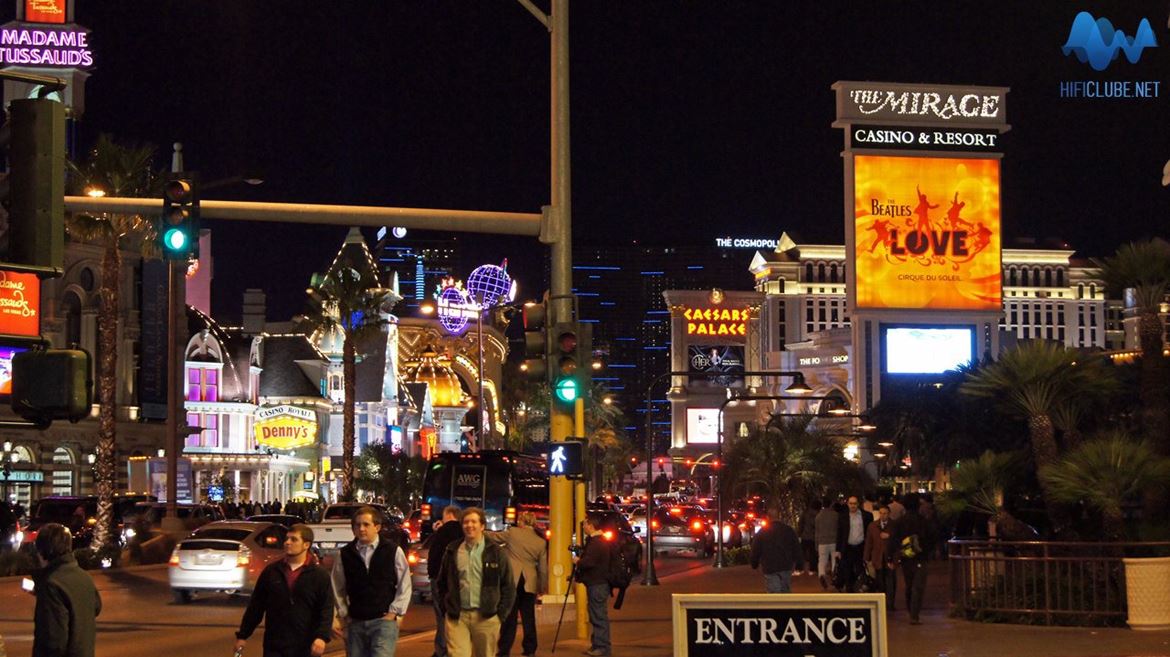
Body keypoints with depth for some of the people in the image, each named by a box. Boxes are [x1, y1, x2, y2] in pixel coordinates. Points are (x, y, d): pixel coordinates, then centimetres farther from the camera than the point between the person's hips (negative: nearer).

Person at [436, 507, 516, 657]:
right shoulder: (452, 551, 7)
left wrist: (500, 614, -1)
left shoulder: (496, 553, 2)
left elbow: (509, 586, 5)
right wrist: (446, 608, 7)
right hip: (457, 617, 0)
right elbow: (442, 583, 16)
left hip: (486, 617, 0)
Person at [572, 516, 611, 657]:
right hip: (595, 583, 11)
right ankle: (596, 645, 22)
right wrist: (580, 560, 10)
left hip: (598, 584, -11)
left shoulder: (596, 542, -17)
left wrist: (577, 561, -6)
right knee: (596, 615, 16)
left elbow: (589, 562, -24)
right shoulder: (594, 540, 17)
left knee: (599, 616, -8)